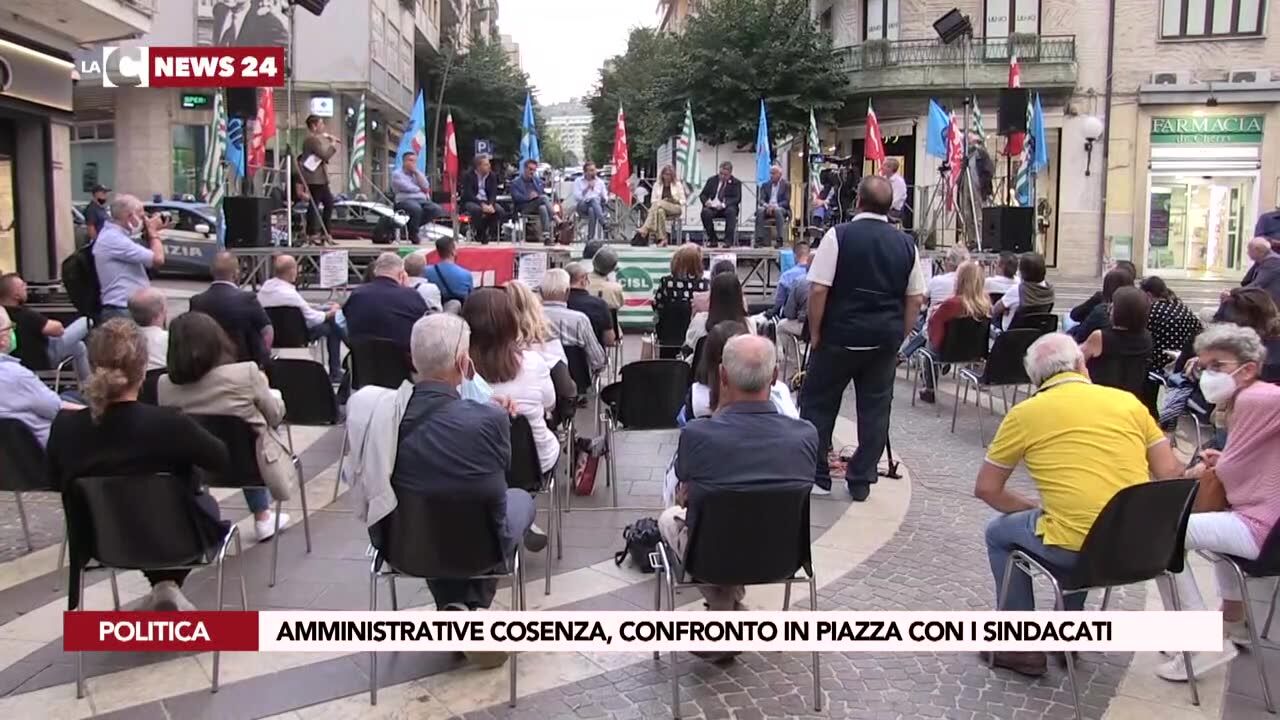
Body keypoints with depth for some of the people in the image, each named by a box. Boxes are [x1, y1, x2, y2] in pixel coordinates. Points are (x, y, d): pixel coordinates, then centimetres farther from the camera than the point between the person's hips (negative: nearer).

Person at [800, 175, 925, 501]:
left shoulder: (838, 235, -10)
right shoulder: (906, 244, 3)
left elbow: (818, 290, -14)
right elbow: (916, 299, 5)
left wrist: (815, 331, -3)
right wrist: (899, 336, 14)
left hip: (840, 334, -3)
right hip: (885, 338, 4)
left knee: (818, 403, 10)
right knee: (875, 408, 10)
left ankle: (816, 474, 13)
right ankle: (861, 480, 14)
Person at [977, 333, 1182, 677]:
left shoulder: (1025, 413, 2)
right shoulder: (1128, 401, 10)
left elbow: (986, 489, 8)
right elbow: (1171, 474, 8)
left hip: (1077, 549, -5)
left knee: (999, 532, 23)